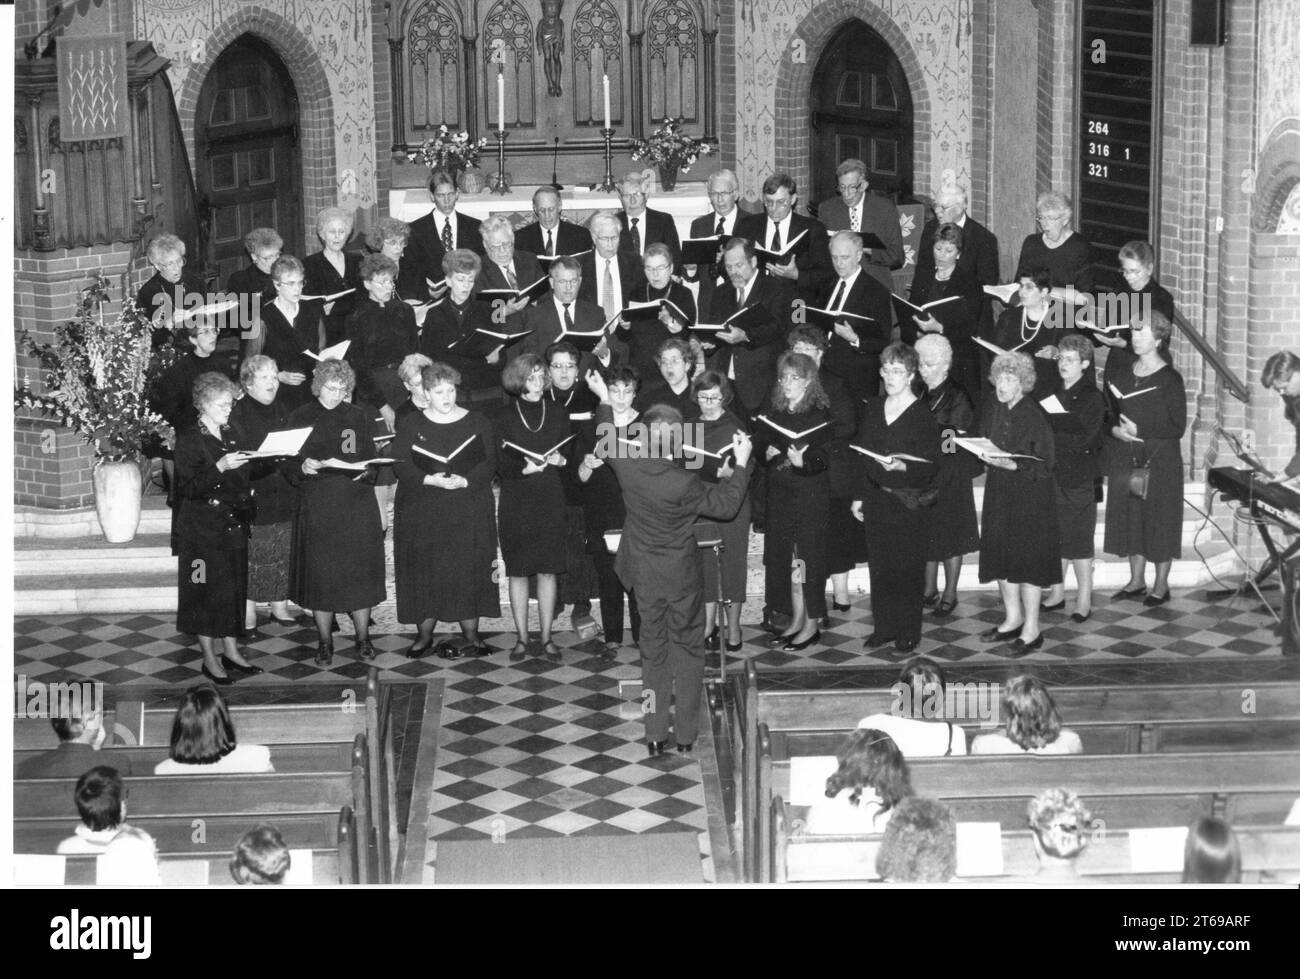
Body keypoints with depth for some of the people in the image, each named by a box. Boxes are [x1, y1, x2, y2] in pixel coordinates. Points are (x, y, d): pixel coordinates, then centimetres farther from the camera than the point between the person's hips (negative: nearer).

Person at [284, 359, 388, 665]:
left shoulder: (361, 417, 7)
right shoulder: (300, 419, 4)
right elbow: (287, 467, 4)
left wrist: (365, 472, -13)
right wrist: (302, 467, -17)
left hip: (357, 505, 1)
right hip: (317, 508, -1)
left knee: (360, 571, 2)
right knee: (320, 574, 1)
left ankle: (363, 637, 16)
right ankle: (324, 642, 13)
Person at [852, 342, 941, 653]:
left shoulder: (922, 414, -9)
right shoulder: (873, 409, 9)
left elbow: (931, 464, -13)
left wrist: (901, 466, -30)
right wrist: (859, 496, 13)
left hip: (910, 502, -5)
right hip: (876, 498, 5)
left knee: (908, 568, 0)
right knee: (879, 566, 9)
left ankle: (908, 632, 10)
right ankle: (883, 627, 20)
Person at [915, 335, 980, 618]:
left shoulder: (957, 398, -11)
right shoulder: (920, 395, 7)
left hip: (950, 475, -5)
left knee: (950, 537, 3)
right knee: (926, 535, 9)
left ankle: (949, 595, 13)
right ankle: (929, 591, 20)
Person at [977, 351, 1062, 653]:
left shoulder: (1035, 416, -16)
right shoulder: (992, 412, 4)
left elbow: (1045, 464, -17)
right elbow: (983, 445, 15)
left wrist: (1012, 465, -27)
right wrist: (984, 454, -6)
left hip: (1031, 495, -7)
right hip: (999, 492, 7)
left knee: (1028, 559, -1)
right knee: (1001, 555, 12)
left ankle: (1031, 629, 9)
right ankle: (1013, 619, 28)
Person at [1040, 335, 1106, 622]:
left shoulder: (1092, 398, -6)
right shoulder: (1050, 394, 12)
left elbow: (1083, 437, -16)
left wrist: (1049, 429, -17)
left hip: (1079, 479, -5)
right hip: (1051, 476, 5)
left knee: (1078, 538, -1)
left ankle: (1084, 598, 7)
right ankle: (1056, 593, 20)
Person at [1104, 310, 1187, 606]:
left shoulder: (1169, 379, -9)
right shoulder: (1123, 376, 8)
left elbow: (1178, 427, -12)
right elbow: (1112, 415, 14)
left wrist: (1139, 431, -19)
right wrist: (1115, 429, -8)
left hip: (1160, 460, -5)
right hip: (1127, 459, 6)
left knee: (1159, 520, 1)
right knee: (1130, 517, 9)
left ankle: (1161, 585, 12)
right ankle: (1136, 580, 21)